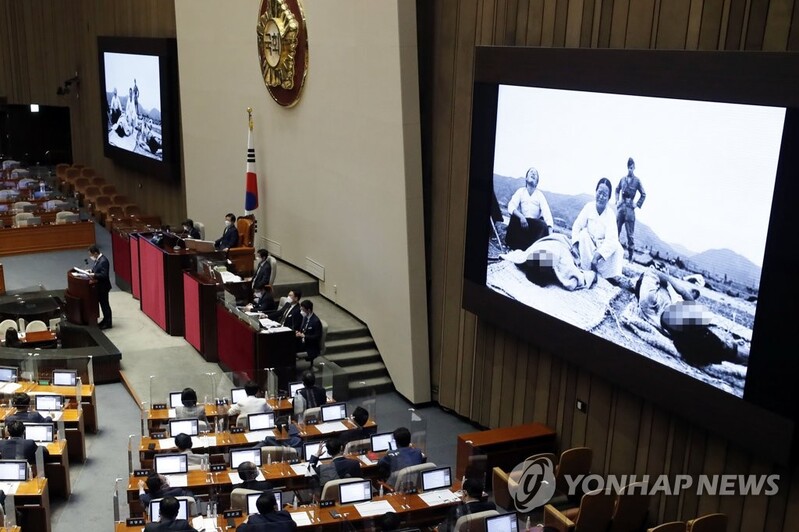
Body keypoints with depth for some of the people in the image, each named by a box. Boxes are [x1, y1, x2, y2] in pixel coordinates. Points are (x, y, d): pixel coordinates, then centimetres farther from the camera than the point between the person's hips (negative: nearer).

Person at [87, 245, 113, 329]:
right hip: (99, 286, 9)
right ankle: (105, 319, 33)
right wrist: (91, 271, 1)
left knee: (104, 304, 2)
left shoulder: (103, 261, -25)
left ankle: (108, 323, 13)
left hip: (103, 286, -9)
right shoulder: (98, 259, 3)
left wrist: (94, 275, -25)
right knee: (102, 303, 19)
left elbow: (104, 275, -28)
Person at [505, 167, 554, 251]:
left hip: (535, 225, 0)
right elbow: (511, 207, -14)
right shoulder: (521, 191, 2)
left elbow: (546, 212, -13)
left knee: (544, 226, -31)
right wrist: (521, 216, -36)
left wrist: (550, 232, -31)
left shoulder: (540, 195, 1)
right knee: (514, 218, -31)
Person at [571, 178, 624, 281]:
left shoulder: (610, 214, -14)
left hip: (603, 248, -1)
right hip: (587, 247, 1)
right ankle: (585, 269, -27)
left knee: (617, 247, -27)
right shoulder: (589, 207, -10)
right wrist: (576, 244, -28)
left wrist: (598, 254, -40)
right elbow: (577, 226, -11)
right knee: (584, 233, -27)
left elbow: (611, 239, -25)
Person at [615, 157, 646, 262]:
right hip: (621, 207, 3)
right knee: (616, 230, 5)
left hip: (630, 208, -3)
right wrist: (617, 201, 13)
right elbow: (617, 190, 24)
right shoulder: (623, 179, 8)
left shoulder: (637, 180, -2)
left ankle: (630, 256, 3)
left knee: (630, 233, -1)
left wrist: (637, 204, -1)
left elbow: (643, 194, 6)